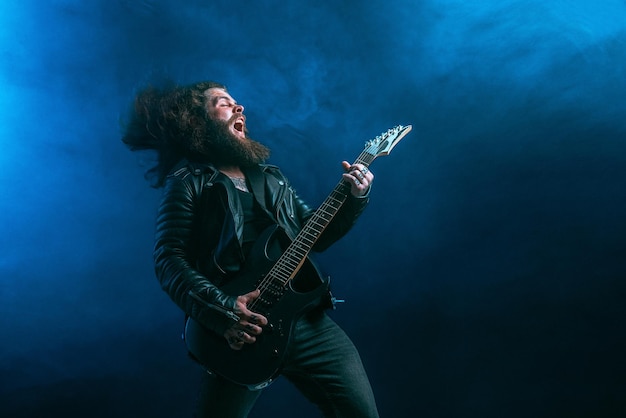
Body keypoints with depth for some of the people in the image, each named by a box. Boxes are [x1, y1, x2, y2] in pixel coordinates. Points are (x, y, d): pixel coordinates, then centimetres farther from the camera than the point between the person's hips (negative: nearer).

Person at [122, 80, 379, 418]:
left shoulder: (271, 176, 20)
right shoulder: (188, 183, 1)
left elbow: (314, 234, 20)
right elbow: (169, 260, -9)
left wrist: (354, 198, 6)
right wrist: (221, 311, -21)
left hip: (309, 319, 6)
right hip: (240, 334, -5)